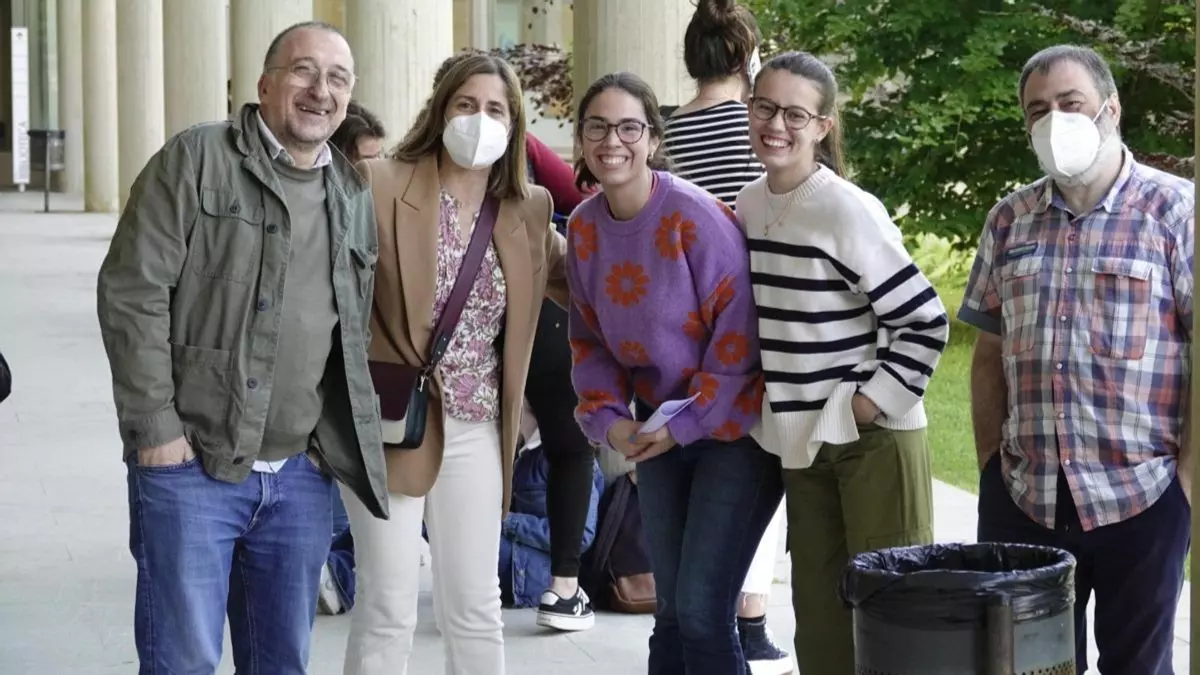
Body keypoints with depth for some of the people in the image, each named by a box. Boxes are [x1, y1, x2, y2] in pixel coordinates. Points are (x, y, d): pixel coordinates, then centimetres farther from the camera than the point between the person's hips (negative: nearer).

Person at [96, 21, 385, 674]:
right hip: (191, 462, -5)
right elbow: (132, 292, -9)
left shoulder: (354, 195, 13)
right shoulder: (197, 159, -5)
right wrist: (155, 424, -13)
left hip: (300, 474, 5)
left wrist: (344, 440, 11)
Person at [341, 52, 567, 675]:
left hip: (476, 432, 5)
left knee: (475, 610, 11)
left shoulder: (528, 211, 6)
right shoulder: (380, 185, -10)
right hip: (391, 422, -4)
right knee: (387, 612, 0)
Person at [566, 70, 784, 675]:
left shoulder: (695, 217, -19)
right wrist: (607, 417, -5)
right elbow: (590, 336, 10)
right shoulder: (584, 227, 1)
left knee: (702, 612, -11)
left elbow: (738, 330, -18)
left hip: (733, 427, -6)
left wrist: (689, 423, -16)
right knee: (671, 611, 12)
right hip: (659, 433, 6)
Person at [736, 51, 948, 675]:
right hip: (803, 439, 7)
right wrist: (774, 403, 12)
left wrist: (869, 404, -16)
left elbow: (925, 322, -15)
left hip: (873, 437, -7)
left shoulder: (848, 210, -16)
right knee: (817, 609, 12)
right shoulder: (749, 204, 6)